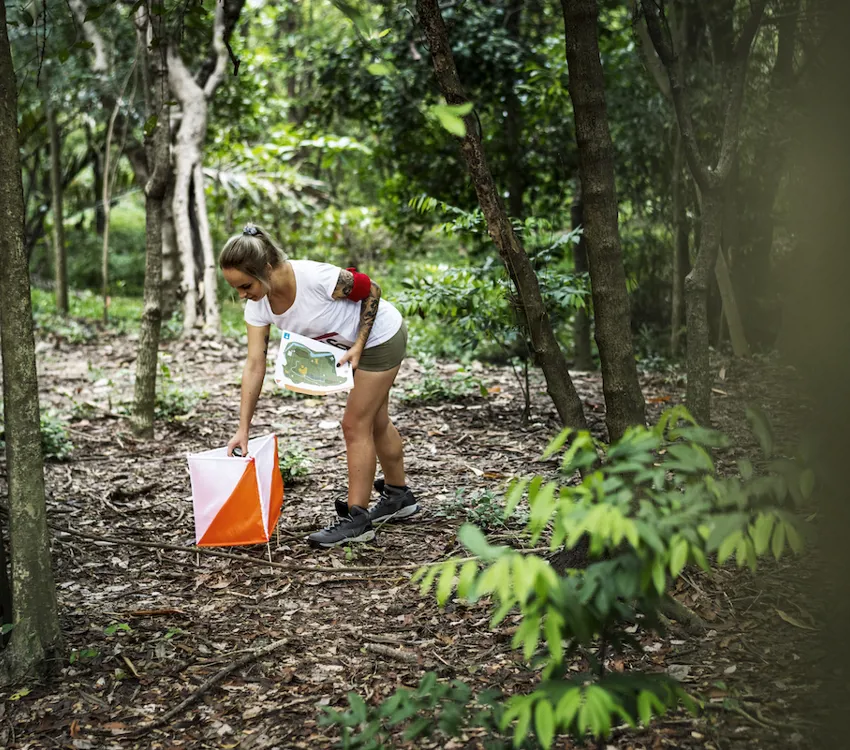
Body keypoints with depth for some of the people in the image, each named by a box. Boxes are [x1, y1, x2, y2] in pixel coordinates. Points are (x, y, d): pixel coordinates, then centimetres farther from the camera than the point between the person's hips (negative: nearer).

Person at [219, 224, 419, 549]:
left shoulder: (316, 277, -38)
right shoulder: (258, 306, -16)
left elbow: (371, 291, -21)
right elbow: (254, 365, -16)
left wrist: (359, 346, -23)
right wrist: (243, 428, -20)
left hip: (380, 335, -8)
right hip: (352, 342, 8)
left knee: (355, 424, -6)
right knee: (375, 422, 21)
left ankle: (356, 519, 3)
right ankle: (399, 496, 40)